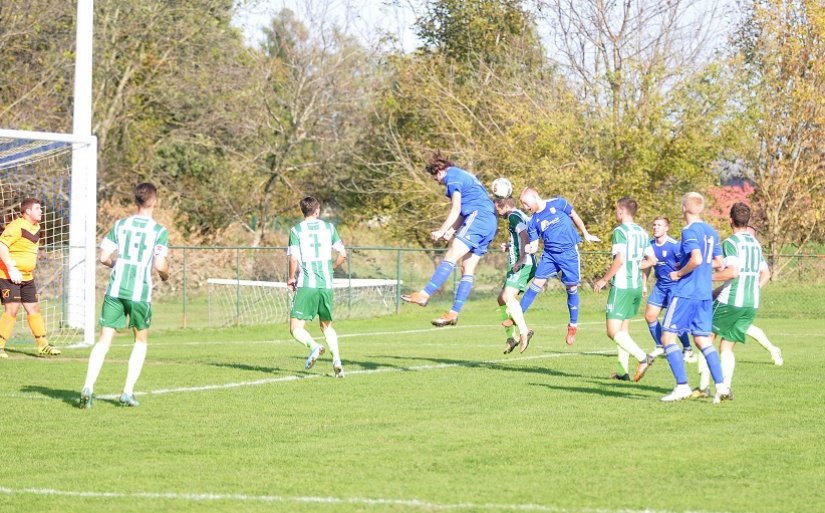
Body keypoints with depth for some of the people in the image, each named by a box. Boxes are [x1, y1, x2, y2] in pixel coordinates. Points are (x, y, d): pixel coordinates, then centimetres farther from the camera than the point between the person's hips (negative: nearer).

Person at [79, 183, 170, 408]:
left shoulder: (120, 225, 6)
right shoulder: (159, 231, -3)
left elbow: (104, 257, 3)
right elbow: (160, 265, -10)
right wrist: (166, 274, 13)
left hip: (115, 289, 2)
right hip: (140, 292, -2)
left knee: (104, 340, 2)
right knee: (141, 341, 16)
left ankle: (88, 387, -15)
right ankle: (128, 392, 9)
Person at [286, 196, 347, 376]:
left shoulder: (296, 230, -1)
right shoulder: (329, 227, 8)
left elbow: (294, 259, -8)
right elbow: (343, 254, 7)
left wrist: (291, 278, 9)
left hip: (306, 285, -4)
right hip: (326, 285, 4)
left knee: (296, 329, -1)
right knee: (327, 325, 18)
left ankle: (314, 346, -29)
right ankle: (336, 358, 0)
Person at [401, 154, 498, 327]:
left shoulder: (452, 176, 1)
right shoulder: (465, 176, 29)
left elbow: (456, 209, -8)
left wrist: (441, 231, -6)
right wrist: (452, 231, 10)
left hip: (478, 217, -9)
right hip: (491, 224, 9)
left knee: (451, 256, -19)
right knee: (467, 270, 4)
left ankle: (425, 294, -30)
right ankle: (454, 313, 0)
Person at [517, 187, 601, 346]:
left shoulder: (557, 203, -7)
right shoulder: (533, 222, 1)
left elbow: (574, 216, 7)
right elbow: (533, 247, 1)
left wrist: (586, 234, 13)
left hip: (569, 252, -3)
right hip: (549, 254, 3)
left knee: (572, 288, 2)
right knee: (537, 282, -7)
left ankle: (573, 325, 15)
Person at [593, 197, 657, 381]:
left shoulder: (620, 231, -11)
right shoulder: (642, 233, 12)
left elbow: (620, 259, -21)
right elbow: (652, 260, 15)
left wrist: (604, 280, -12)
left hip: (621, 286, -8)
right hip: (637, 286, 8)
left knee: (613, 332, -9)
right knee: (623, 329, 16)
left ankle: (643, 357, -23)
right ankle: (623, 371, 13)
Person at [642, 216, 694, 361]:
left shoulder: (674, 245, -17)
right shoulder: (651, 244, 3)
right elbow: (647, 264, 16)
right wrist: (644, 283, 15)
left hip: (675, 284, -7)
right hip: (660, 284, 7)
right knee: (650, 315, 4)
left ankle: (687, 350, 4)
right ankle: (660, 347, 22)